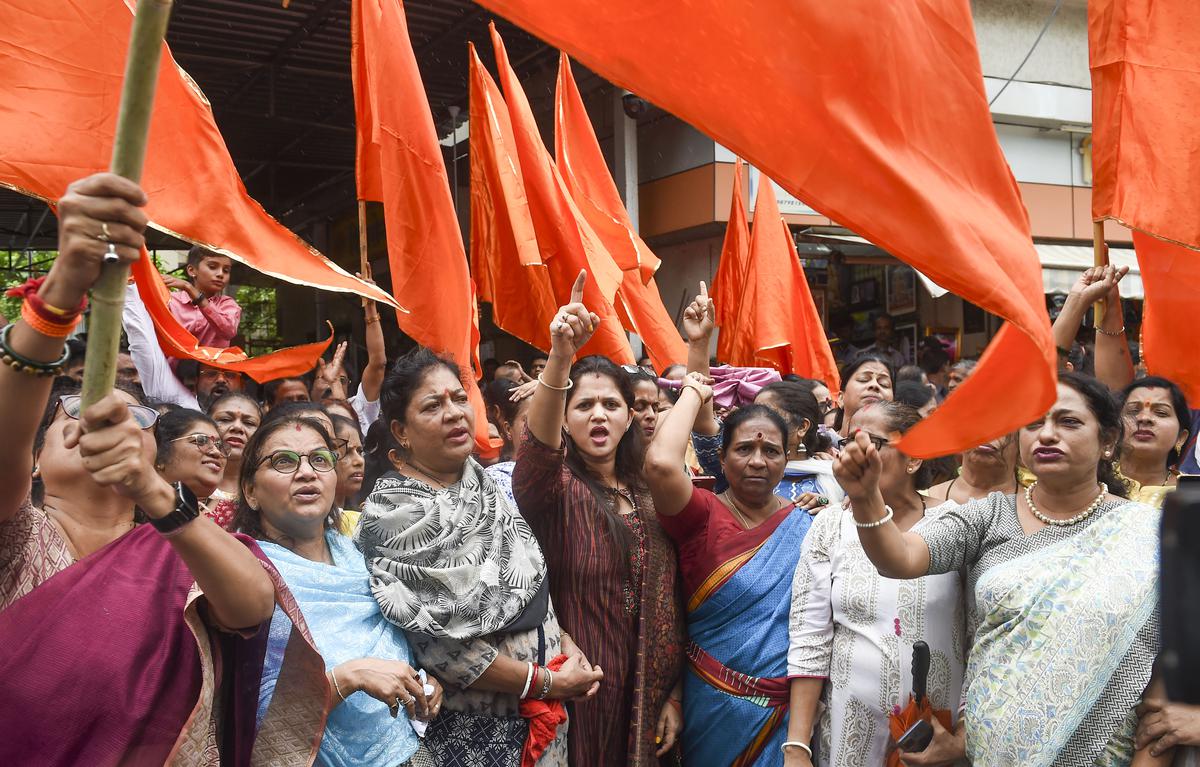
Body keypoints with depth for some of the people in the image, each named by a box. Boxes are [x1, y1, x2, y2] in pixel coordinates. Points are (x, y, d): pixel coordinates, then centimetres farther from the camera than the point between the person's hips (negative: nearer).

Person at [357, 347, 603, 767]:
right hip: (470, 731, -7)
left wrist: (564, 642, -2)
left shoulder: (486, 483, 4)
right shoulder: (397, 511, -17)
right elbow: (444, 643, -22)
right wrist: (546, 682, -16)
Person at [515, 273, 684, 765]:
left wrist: (673, 695, 5)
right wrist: (560, 356, -48)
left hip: (643, 696, 4)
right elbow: (539, 442, -32)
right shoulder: (554, 487, -8)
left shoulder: (650, 496, 5)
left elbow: (670, 603, 8)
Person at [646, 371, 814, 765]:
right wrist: (694, 392, -16)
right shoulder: (702, 516, -10)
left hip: (789, 711, 3)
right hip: (716, 710, -3)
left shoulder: (806, 527, 1)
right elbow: (660, 463, -30)